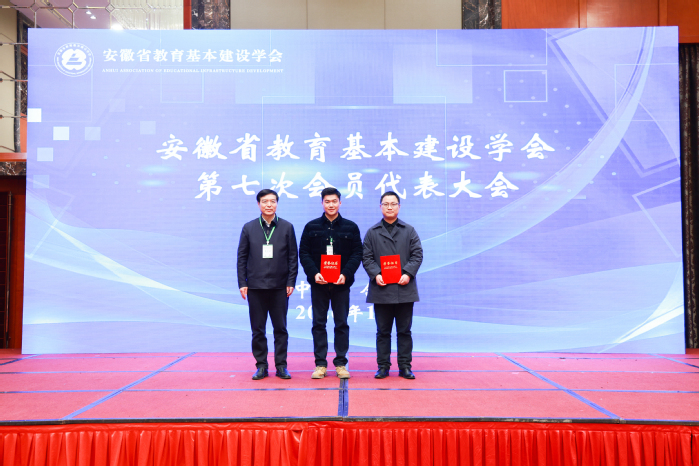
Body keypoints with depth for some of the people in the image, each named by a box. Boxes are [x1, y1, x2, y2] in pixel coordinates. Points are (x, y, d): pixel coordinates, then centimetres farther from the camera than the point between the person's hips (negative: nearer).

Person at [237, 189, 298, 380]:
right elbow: (242, 257, 6)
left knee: (280, 328, 5)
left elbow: (293, 257, 4)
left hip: (279, 287, 0)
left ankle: (281, 366, 14)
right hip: (255, 286, 1)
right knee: (258, 330, 6)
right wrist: (242, 283, -1)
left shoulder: (287, 227, 4)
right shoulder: (249, 228, 6)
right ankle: (261, 366, 16)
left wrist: (291, 282, -3)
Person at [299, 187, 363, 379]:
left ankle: (341, 363, 13)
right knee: (318, 324, 4)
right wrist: (314, 273, -12)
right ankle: (320, 364, 11)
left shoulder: (351, 227, 5)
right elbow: (303, 253, 3)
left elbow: (357, 254, 1)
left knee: (342, 324, 5)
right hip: (318, 283, 1)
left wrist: (346, 274, -13)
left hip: (341, 283, 0)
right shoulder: (311, 227, 6)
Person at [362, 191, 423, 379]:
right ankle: (383, 366, 14)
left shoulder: (409, 231, 9)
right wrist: (376, 274, -12)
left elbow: (417, 255, 3)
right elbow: (367, 257, 4)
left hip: (404, 288, 0)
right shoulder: (372, 232, 9)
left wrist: (408, 274, -12)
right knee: (383, 331, 6)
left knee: (404, 330, 6)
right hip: (381, 289, 0)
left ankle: (405, 366, 14)